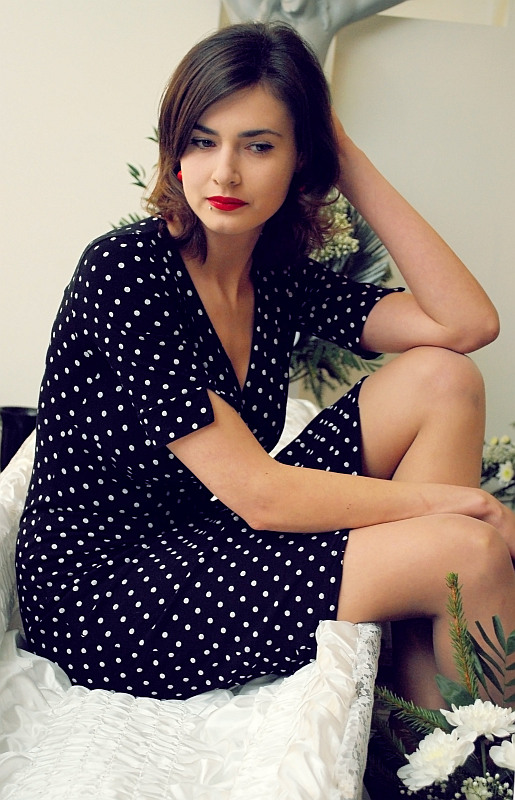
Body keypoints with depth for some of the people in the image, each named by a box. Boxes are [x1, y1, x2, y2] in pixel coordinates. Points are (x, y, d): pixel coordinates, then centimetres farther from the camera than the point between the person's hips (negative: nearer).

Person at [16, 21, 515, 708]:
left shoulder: (276, 273, 2)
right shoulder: (126, 272, -20)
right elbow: (260, 494, -22)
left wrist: (355, 169, -6)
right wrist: (456, 501, -15)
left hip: (212, 537, 8)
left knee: (442, 381, -3)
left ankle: (427, 724, -5)